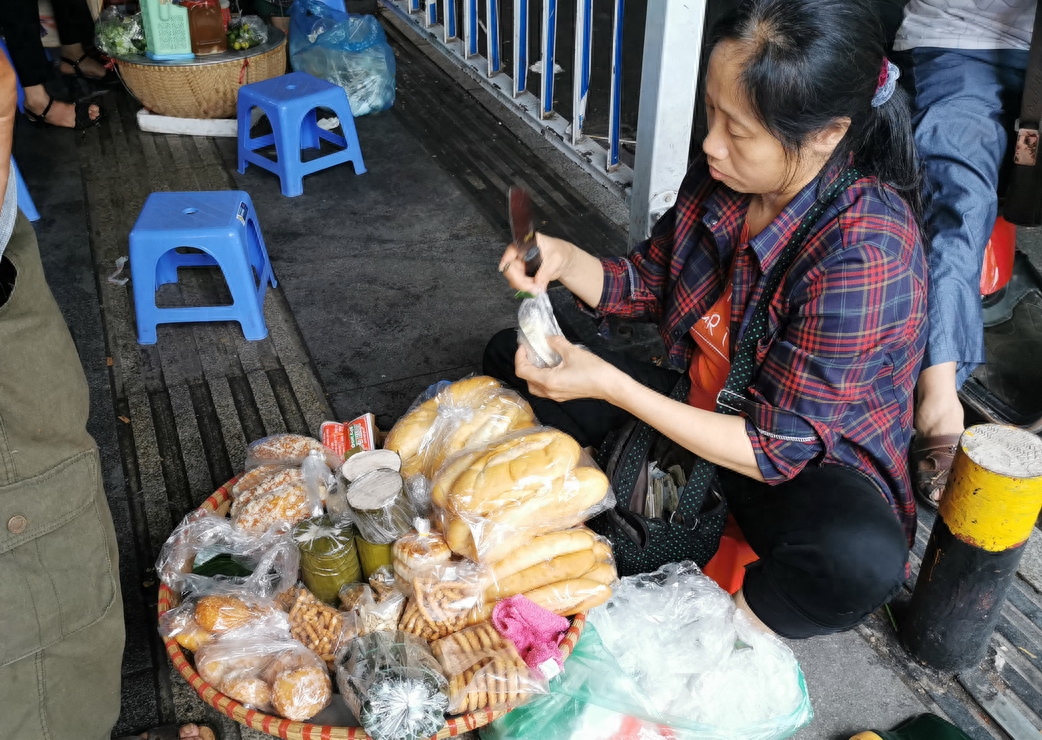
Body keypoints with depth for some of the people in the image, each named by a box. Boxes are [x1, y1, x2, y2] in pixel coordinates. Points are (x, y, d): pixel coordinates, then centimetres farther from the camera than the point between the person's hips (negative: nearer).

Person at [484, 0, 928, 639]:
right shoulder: (725, 175, -12)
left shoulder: (864, 251, -32)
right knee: (511, 355, 7)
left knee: (860, 559, -41)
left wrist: (609, 385, -30)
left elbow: (776, 448, -28)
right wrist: (565, 261, -15)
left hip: (811, 462, -5)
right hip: (701, 412, 6)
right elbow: (649, 285, 5)